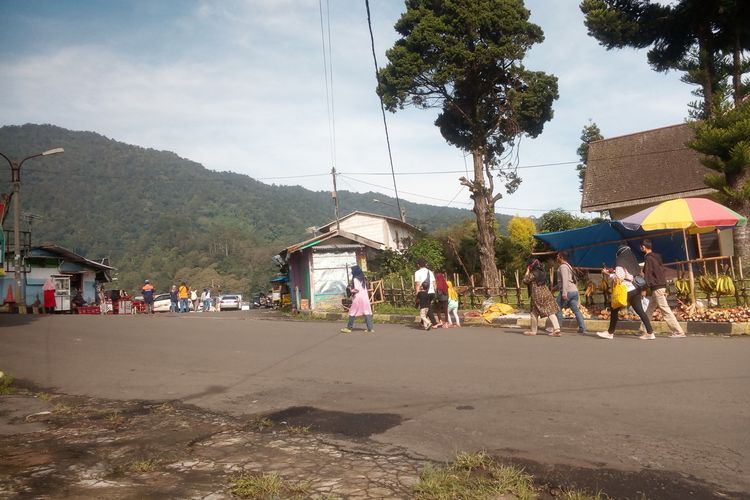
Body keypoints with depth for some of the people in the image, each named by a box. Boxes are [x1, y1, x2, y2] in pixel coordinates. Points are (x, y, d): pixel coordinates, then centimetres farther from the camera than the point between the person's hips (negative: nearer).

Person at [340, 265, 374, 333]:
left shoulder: (355, 279, -8)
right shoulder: (363, 279, 14)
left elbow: (357, 289, -17)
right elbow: (366, 288, 14)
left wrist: (352, 291, 0)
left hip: (358, 297, -6)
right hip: (365, 296, 6)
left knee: (352, 312, 5)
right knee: (367, 312, 3)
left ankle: (349, 328, 12)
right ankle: (370, 328, -3)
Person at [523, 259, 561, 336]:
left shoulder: (533, 274, -9)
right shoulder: (543, 273, 12)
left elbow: (525, 280, -5)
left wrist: (527, 272, 2)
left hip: (537, 296, -6)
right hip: (547, 294, 6)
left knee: (534, 313, 7)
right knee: (550, 312, 0)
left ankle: (533, 330, 15)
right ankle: (556, 328, -11)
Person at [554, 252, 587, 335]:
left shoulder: (563, 266, -7)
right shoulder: (568, 266, 24)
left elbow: (565, 280, -19)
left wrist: (564, 293, -25)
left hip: (567, 291, -9)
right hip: (574, 291, 9)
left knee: (558, 308, 1)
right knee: (576, 310, 6)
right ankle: (582, 329, 0)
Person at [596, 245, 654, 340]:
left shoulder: (620, 262, -8)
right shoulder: (632, 262, 13)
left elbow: (619, 277, -16)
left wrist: (609, 274, -3)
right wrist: (613, 272, 21)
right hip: (635, 289, 7)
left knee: (615, 310, 4)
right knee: (640, 311, 6)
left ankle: (610, 333, 9)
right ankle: (650, 332, 1)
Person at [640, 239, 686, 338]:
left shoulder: (648, 258, -12)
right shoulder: (656, 257, 16)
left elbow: (647, 275, -16)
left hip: (657, 288, -10)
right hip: (661, 286, 10)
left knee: (665, 310, -10)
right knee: (649, 310, 15)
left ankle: (678, 332, -12)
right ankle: (643, 330, 21)